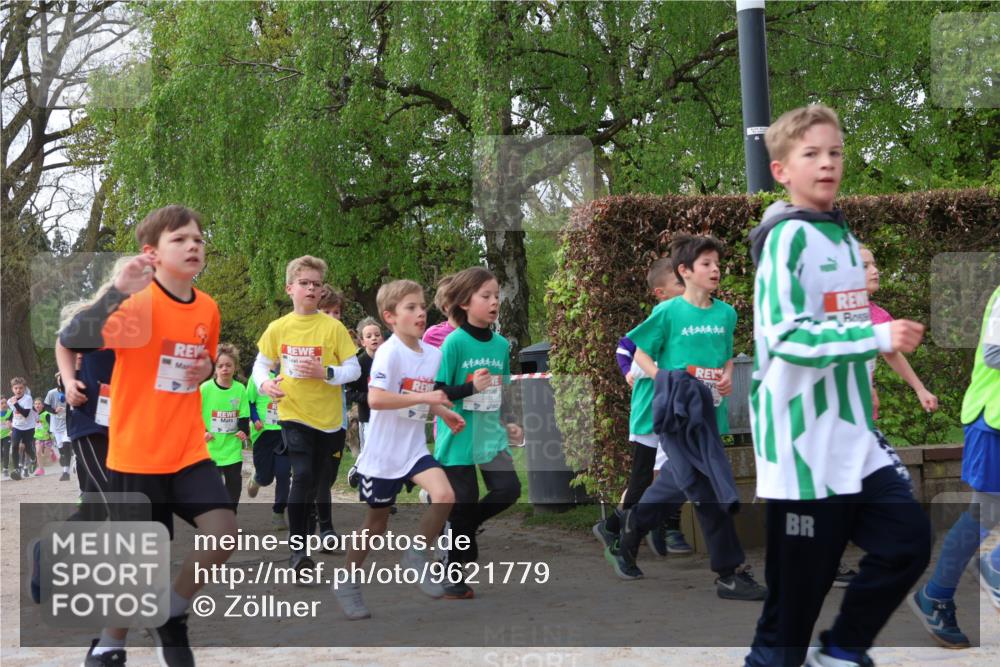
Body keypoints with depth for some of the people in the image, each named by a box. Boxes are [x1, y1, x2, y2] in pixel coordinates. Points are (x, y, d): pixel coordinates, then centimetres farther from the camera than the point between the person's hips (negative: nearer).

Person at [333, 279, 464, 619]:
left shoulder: (434, 354, 4)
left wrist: (444, 413, 3)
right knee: (377, 521, 7)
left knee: (445, 495, -20)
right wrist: (425, 397, -30)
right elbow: (375, 399, -30)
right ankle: (346, 582, 28)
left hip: (414, 448, 5)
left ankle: (417, 555, 2)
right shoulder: (389, 353, -17)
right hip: (383, 451, -5)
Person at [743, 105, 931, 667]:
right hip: (803, 445, -8)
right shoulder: (786, 237, -13)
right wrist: (879, 337, -27)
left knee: (908, 537, 4)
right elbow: (787, 336, -22)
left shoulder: (844, 236, 14)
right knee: (801, 581, 0)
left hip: (854, 440, 8)